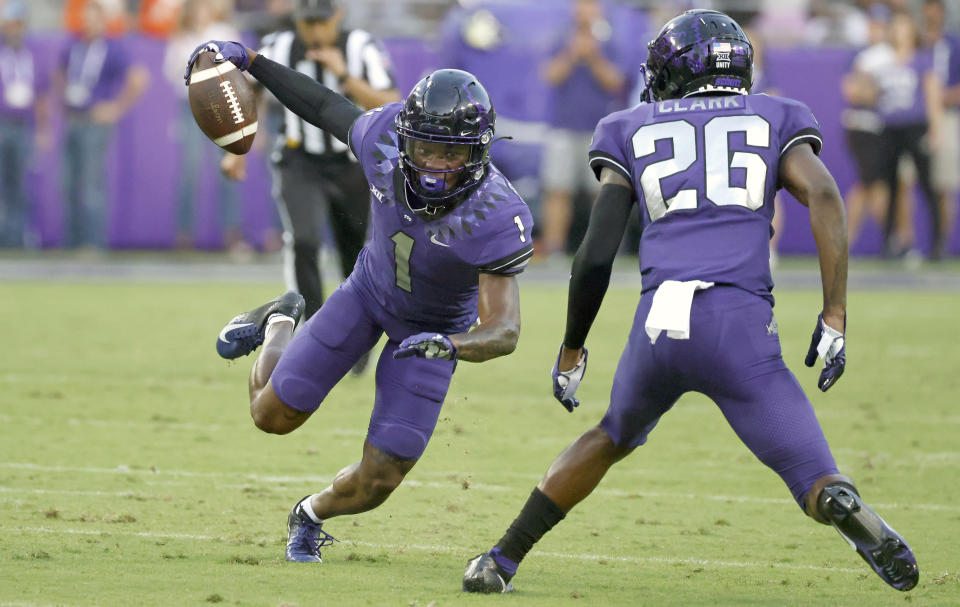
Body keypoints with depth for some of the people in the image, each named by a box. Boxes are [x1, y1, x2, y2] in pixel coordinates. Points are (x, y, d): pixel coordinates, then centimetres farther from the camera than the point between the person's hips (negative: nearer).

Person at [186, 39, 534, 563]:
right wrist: (249, 60, -4)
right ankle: (279, 323, 37)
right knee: (273, 415, 6)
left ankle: (312, 515, 34)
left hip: (435, 326, -2)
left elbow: (503, 332, -36)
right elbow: (328, 108, -7)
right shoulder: (385, 140, -29)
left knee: (374, 485, -2)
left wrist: (449, 345, -57)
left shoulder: (496, 220, -38)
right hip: (370, 289, 2)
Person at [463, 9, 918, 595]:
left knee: (614, 437, 32)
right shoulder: (774, 122, 19)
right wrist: (834, 318, -1)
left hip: (658, 326, 2)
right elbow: (826, 197, 0)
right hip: (740, 326, -2)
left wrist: (572, 350, 24)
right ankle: (843, 505, -38)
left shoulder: (636, 134, 21)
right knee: (815, 480, -1)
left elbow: (596, 255, 12)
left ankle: (501, 561, 29)